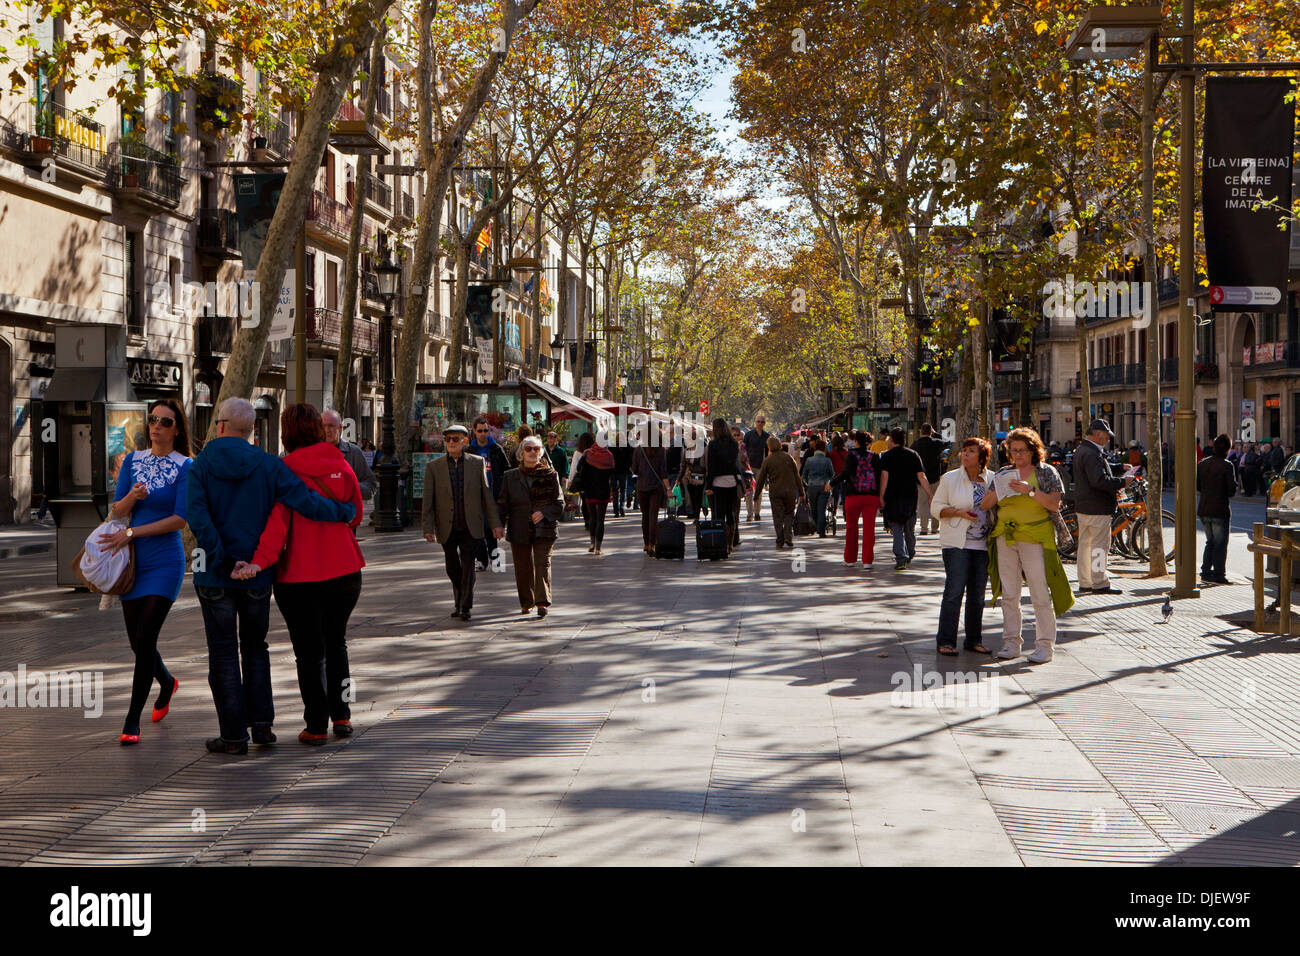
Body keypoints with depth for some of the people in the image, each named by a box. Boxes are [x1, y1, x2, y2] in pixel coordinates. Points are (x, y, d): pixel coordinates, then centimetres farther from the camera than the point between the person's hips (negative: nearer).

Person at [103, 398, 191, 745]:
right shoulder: (133, 460, 8)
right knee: (138, 641, 11)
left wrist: (132, 532, -14)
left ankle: (132, 720, -3)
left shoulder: (185, 467, -6)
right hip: (133, 560, 5)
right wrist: (132, 497, -18)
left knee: (145, 639, -12)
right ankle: (167, 682, 42)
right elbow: (115, 511, 4)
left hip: (165, 561, -5)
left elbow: (180, 519, -12)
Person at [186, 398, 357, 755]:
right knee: (255, 648, 17)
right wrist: (345, 512, 4)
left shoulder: (201, 465, -4)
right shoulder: (268, 465, -3)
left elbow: (196, 515, -18)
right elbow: (306, 502, -10)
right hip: (258, 575, 2)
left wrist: (220, 560, -16)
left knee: (224, 653, 5)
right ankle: (261, 723, 14)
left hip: (215, 577, -2)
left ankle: (233, 735, 5)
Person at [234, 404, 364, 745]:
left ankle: (316, 726, 9)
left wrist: (260, 561, -29)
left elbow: (277, 521, -23)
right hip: (344, 570, 4)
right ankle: (341, 716, 21)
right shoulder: (341, 466, 0)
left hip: (300, 574, -3)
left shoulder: (285, 470, -11)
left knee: (309, 652, 7)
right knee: (336, 643, 21)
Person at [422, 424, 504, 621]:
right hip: (447, 528, 1)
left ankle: (465, 607, -5)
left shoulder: (477, 463, 3)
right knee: (453, 569, 10)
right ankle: (459, 603, 30)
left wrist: (495, 523, 2)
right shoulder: (433, 467, 2)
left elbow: (487, 495, 5)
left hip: (471, 527, -1)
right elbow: (428, 500, 1)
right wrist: (428, 529, -6)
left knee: (468, 565, -12)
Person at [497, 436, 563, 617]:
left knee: (542, 563, -13)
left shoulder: (550, 475, 4)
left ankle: (542, 602, -17)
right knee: (523, 567, 7)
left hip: (544, 529, -2)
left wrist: (543, 512, -14)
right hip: (519, 530, 2)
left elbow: (559, 504, 4)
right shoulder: (511, 476, 8)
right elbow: (503, 504, 9)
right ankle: (526, 602, 23)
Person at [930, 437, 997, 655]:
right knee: (954, 591, -10)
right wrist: (959, 512, -15)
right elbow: (936, 507, 1)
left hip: (983, 545, 3)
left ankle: (974, 640, 18)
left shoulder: (992, 480, 8)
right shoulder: (949, 478, 0)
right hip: (956, 543, -3)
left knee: (977, 594, 8)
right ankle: (946, 641, -5)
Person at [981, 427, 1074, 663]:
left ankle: (1044, 645, -1)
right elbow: (984, 505, 10)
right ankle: (1011, 642, 13)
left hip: (1035, 537, -4)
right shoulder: (1004, 474, 13)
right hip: (1005, 538, 4)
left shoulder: (1046, 472, 3)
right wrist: (998, 490, -8)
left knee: (1041, 595, -6)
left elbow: (1054, 504, -8)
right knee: (1009, 594, 5)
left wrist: (1030, 490, -18)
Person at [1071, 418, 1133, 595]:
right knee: (1099, 545, -5)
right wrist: (1122, 483, -18)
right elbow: (1099, 480, -29)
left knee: (1085, 544, 13)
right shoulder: (1092, 454, -19)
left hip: (1082, 507, 11)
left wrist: (1112, 490, 16)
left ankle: (1085, 583, 19)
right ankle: (1099, 584, -2)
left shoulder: (1081, 450, 15)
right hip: (1097, 508, -11)